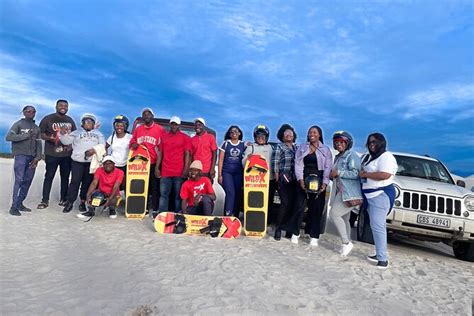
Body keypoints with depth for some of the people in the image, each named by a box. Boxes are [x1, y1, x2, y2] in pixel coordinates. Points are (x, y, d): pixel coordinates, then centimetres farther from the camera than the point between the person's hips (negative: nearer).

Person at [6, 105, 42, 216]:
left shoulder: (36, 128, 16)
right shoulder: (18, 124, 1)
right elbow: (8, 137, -11)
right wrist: (26, 136, -16)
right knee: (19, 180, -11)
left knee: (28, 181, 5)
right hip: (21, 155, -5)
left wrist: (37, 157, -1)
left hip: (32, 157, 5)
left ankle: (20, 204, 15)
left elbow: (38, 144, 11)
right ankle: (14, 207, -7)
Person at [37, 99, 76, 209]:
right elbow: (41, 134, -3)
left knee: (65, 177, 8)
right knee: (49, 176, 0)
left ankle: (63, 199, 17)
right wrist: (50, 138, -21)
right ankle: (45, 200, 7)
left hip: (67, 154, 4)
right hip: (52, 154, -4)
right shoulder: (48, 119, -1)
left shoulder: (70, 120, 12)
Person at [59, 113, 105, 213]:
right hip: (77, 161, 0)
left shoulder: (98, 134, 17)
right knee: (75, 181, -5)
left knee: (87, 182, 3)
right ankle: (70, 202, 1)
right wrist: (63, 134, -10)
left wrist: (95, 149, -14)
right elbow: (66, 141, 8)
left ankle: (83, 202, 11)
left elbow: (102, 144, 3)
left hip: (92, 161, 1)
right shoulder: (77, 132, 16)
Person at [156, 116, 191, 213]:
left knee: (178, 195, 2)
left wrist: (186, 169, -11)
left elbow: (187, 154, -2)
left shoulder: (185, 138, 3)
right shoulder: (163, 136, 13)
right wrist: (157, 168, 8)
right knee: (163, 194, 5)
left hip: (179, 172, -3)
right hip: (165, 172, 3)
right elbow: (160, 153, 14)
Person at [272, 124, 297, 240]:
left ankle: (289, 228, 13)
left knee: (292, 204, 2)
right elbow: (275, 164, -5)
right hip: (284, 179, -5)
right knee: (286, 203, -11)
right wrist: (277, 179, -9)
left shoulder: (296, 148, 17)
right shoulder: (279, 147, 2)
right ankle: (278, 229, -1)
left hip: (295, 180, 5)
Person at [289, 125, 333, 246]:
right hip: (304, 180, 1)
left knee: (316, 208, 2)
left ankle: (314, 235, 12)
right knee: (300, 206, -1)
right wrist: (300, 180, -12)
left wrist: (325, 183, -12)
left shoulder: (326, 149, 6)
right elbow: (298, 164, 0)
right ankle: (295, 233, 12)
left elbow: (328, 167, 0)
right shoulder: (301, 148, 9)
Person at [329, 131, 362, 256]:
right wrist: (332, 175, 9)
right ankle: (346, 244, 19)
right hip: (341, 192, 9)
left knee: (334, 214, -15)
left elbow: (355, 173, -18)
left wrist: (338, 172, -17)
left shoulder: (352, 155, -7)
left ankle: (346, 242, -6)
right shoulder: (337, 157, 20)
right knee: (344, 219, 11)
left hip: (349, 193, -9)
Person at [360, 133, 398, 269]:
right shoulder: (368, 157, 19)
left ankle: (382, 259, -10)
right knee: (377, 226, 13)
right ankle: (380, 254, 20)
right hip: (371, 195, 10)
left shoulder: (386, 157, -10)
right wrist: (362, 173, 3)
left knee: (377, 226, -13)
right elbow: (362, 171, 26)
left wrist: (365, 174, -15)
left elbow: (385, 175, -24)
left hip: (381, 195, -10)